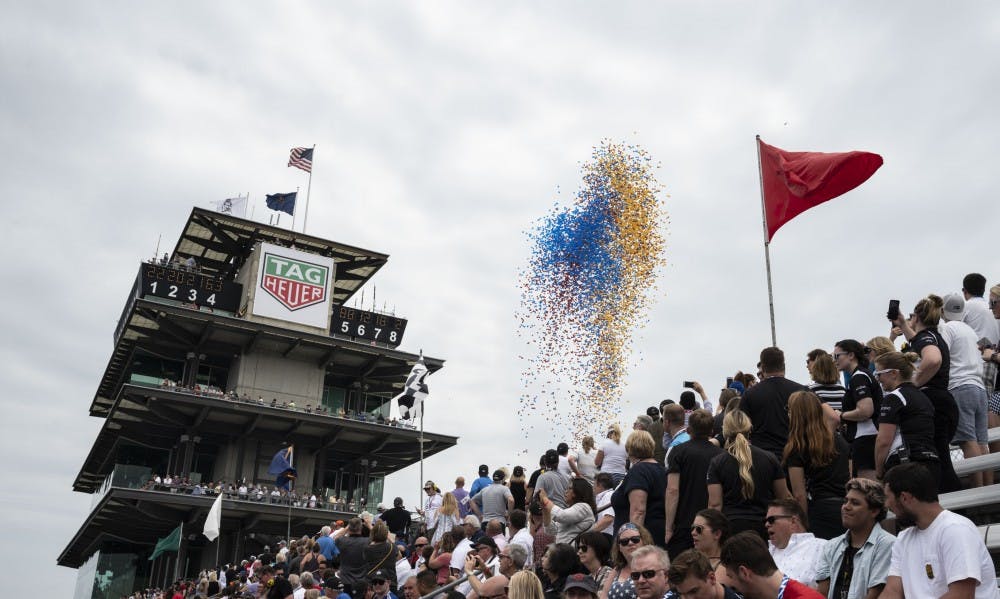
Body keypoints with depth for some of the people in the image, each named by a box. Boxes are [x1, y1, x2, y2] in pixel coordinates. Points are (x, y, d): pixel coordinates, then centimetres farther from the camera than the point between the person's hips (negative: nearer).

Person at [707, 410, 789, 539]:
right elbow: (783, 498, 11)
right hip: (764, 527, 2)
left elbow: (715, 504, -4)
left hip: (731, 527, -2)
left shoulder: (717, 463, -1)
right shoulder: (770, 459, 5)